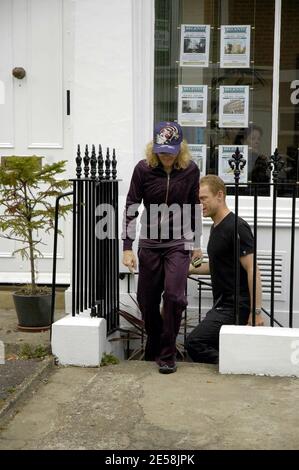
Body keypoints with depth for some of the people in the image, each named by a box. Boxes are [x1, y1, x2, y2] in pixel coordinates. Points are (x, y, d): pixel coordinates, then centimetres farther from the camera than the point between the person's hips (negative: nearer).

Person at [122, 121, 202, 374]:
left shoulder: (190, 170, -7)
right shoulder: (143, 169, -10)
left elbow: (194, 206, 6)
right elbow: (131, 207, -8)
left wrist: (196, 243, 11)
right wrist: (128, 247, -13)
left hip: (179, 243, -1)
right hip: (149, 242, 1)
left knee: (174, 296, -12)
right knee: (146, 299, 10)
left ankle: (168, 354, 4)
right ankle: (153, 346, 34)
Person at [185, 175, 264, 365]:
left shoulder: (236, 227, -16)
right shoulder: (216, 227, 15)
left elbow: (252, 270, -20)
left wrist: (256, 312, -24)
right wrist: (193, 269, 16)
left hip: (236, 307, -10)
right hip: (222, 305, 10)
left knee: (195, 343, -18)